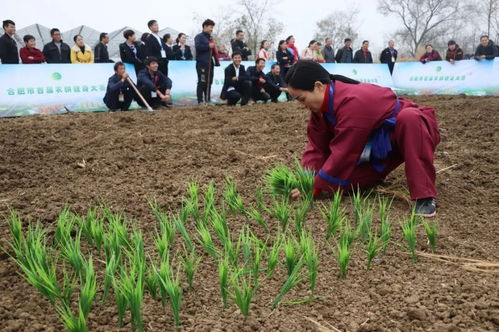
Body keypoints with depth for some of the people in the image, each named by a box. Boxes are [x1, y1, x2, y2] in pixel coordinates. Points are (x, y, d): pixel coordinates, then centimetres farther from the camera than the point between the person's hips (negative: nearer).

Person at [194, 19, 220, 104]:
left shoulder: (210, 38, 23)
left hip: (209, 63, 8)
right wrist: (208, 46, -17)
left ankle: (208, 100, 14)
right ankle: (200, 101, -7)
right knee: (202, 82, -9)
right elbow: (198, 46, -19)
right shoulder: (199, 36, -2)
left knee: (209, 82, 8)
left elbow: (213, 51, 28)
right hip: (202, 63, -8)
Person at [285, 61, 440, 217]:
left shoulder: (353, 101, -36)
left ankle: (425, 195, -38)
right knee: (344, 178, -10)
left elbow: (343, 153, -34)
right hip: (380, 147, 7)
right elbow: (317, 147, -8)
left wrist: (316, 187, -27)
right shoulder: (322, 105, -8)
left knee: (409, 117, -43)